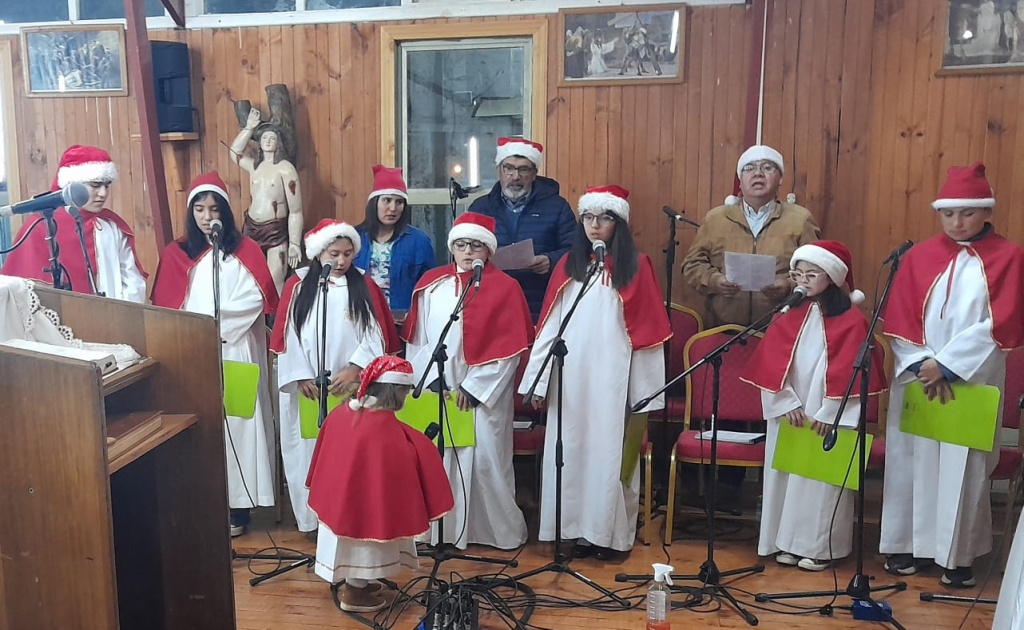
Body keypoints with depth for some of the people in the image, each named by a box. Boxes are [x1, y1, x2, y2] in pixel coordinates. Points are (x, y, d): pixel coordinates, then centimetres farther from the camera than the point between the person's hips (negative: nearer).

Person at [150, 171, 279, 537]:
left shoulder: (245, 250, 3)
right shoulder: (176, 253, 10)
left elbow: (255, 300, -7)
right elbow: (166, 307, 5)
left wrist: (213, 321, -12)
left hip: (235, 352, -2)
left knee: (236, 421, -2)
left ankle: (238, 506, 3)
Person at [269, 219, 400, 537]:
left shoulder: (364, 286, 4)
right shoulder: (297, 285, 3)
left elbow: (376, 335, -3)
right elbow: (287, 335, 0)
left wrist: (354, 368, -15)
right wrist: (301, 376, -9)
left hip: (353, 387, 0)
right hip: (308, 388, 0)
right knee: (310, 451, 5)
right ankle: (315, 517, 17)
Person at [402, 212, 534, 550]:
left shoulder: (504, 288, -3)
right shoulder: (431, 283, 7)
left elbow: (508, 347, -7)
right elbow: (416, 338, 7)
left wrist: (474, 388, -10)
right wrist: (430, 381, -2)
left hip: (482, 392, -3)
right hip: (436, 391, 3)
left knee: (484, 458, -1)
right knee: (437, 458, 6)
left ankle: (500, 531, 15)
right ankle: (442, 529, 19)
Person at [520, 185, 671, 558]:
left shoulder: (636, 267, -1)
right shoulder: (568, 266, 8)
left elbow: (647, 331, -3)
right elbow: (550, 326, 7)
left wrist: (646, 391, -7)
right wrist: (538, 379, 3)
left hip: (614, 378, -3)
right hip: (571, 378, 3)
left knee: (609, 453, 2)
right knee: (573, 451, 6)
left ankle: (609, 532, 14)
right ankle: (580, 528, 17)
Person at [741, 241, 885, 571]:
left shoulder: (850, 320, -6)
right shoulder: (788, 314, 4)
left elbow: (849, 370, -10)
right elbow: (771, 362, 0)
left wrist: (828, 413, -13)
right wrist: (788, 403, -8)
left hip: (828, 414, -4)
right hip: (787, 410, 4)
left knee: (822, 475, 0)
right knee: (786, 473, 7)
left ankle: (820, 546, 11)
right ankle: (787, 542, 18)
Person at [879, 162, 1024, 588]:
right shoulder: (919, 257, 4)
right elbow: (899, 321, 1)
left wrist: (945, 364, -13)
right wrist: (922, 366, -12)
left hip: (973, 382, -2)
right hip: (917, 378, 2)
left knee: (964, 466, 2)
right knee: (912, 459, 6)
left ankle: (958, 556, 13)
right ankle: (905, 545, 18)